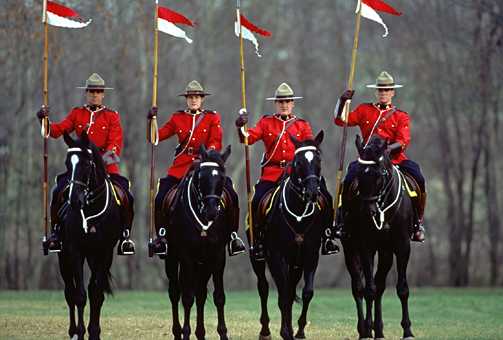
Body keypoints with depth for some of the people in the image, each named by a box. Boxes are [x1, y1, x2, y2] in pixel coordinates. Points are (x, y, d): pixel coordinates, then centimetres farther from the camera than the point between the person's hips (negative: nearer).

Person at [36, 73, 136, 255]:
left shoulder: (112, 116, 7)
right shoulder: (77, 113, 12)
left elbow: (116, 140, -5)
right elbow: (58, 130, 4)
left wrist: (110, 154, -25)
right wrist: (45, 121, -14)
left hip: (105, 165, -1)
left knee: (126, 196, -17)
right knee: (58, 191, -18)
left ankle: (125, 235, -3)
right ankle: (56, 232, -6)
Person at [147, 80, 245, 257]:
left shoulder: (212, 118, 7)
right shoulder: (177, 118, 11)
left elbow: (216, 142, -2)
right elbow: (157, 136, 9)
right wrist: (151, 120, -6)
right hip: (181, 167, 1)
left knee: (230, 194, -16)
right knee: (160, 199, -12)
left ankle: (233, 235, -4)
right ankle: (161, 236, 5)